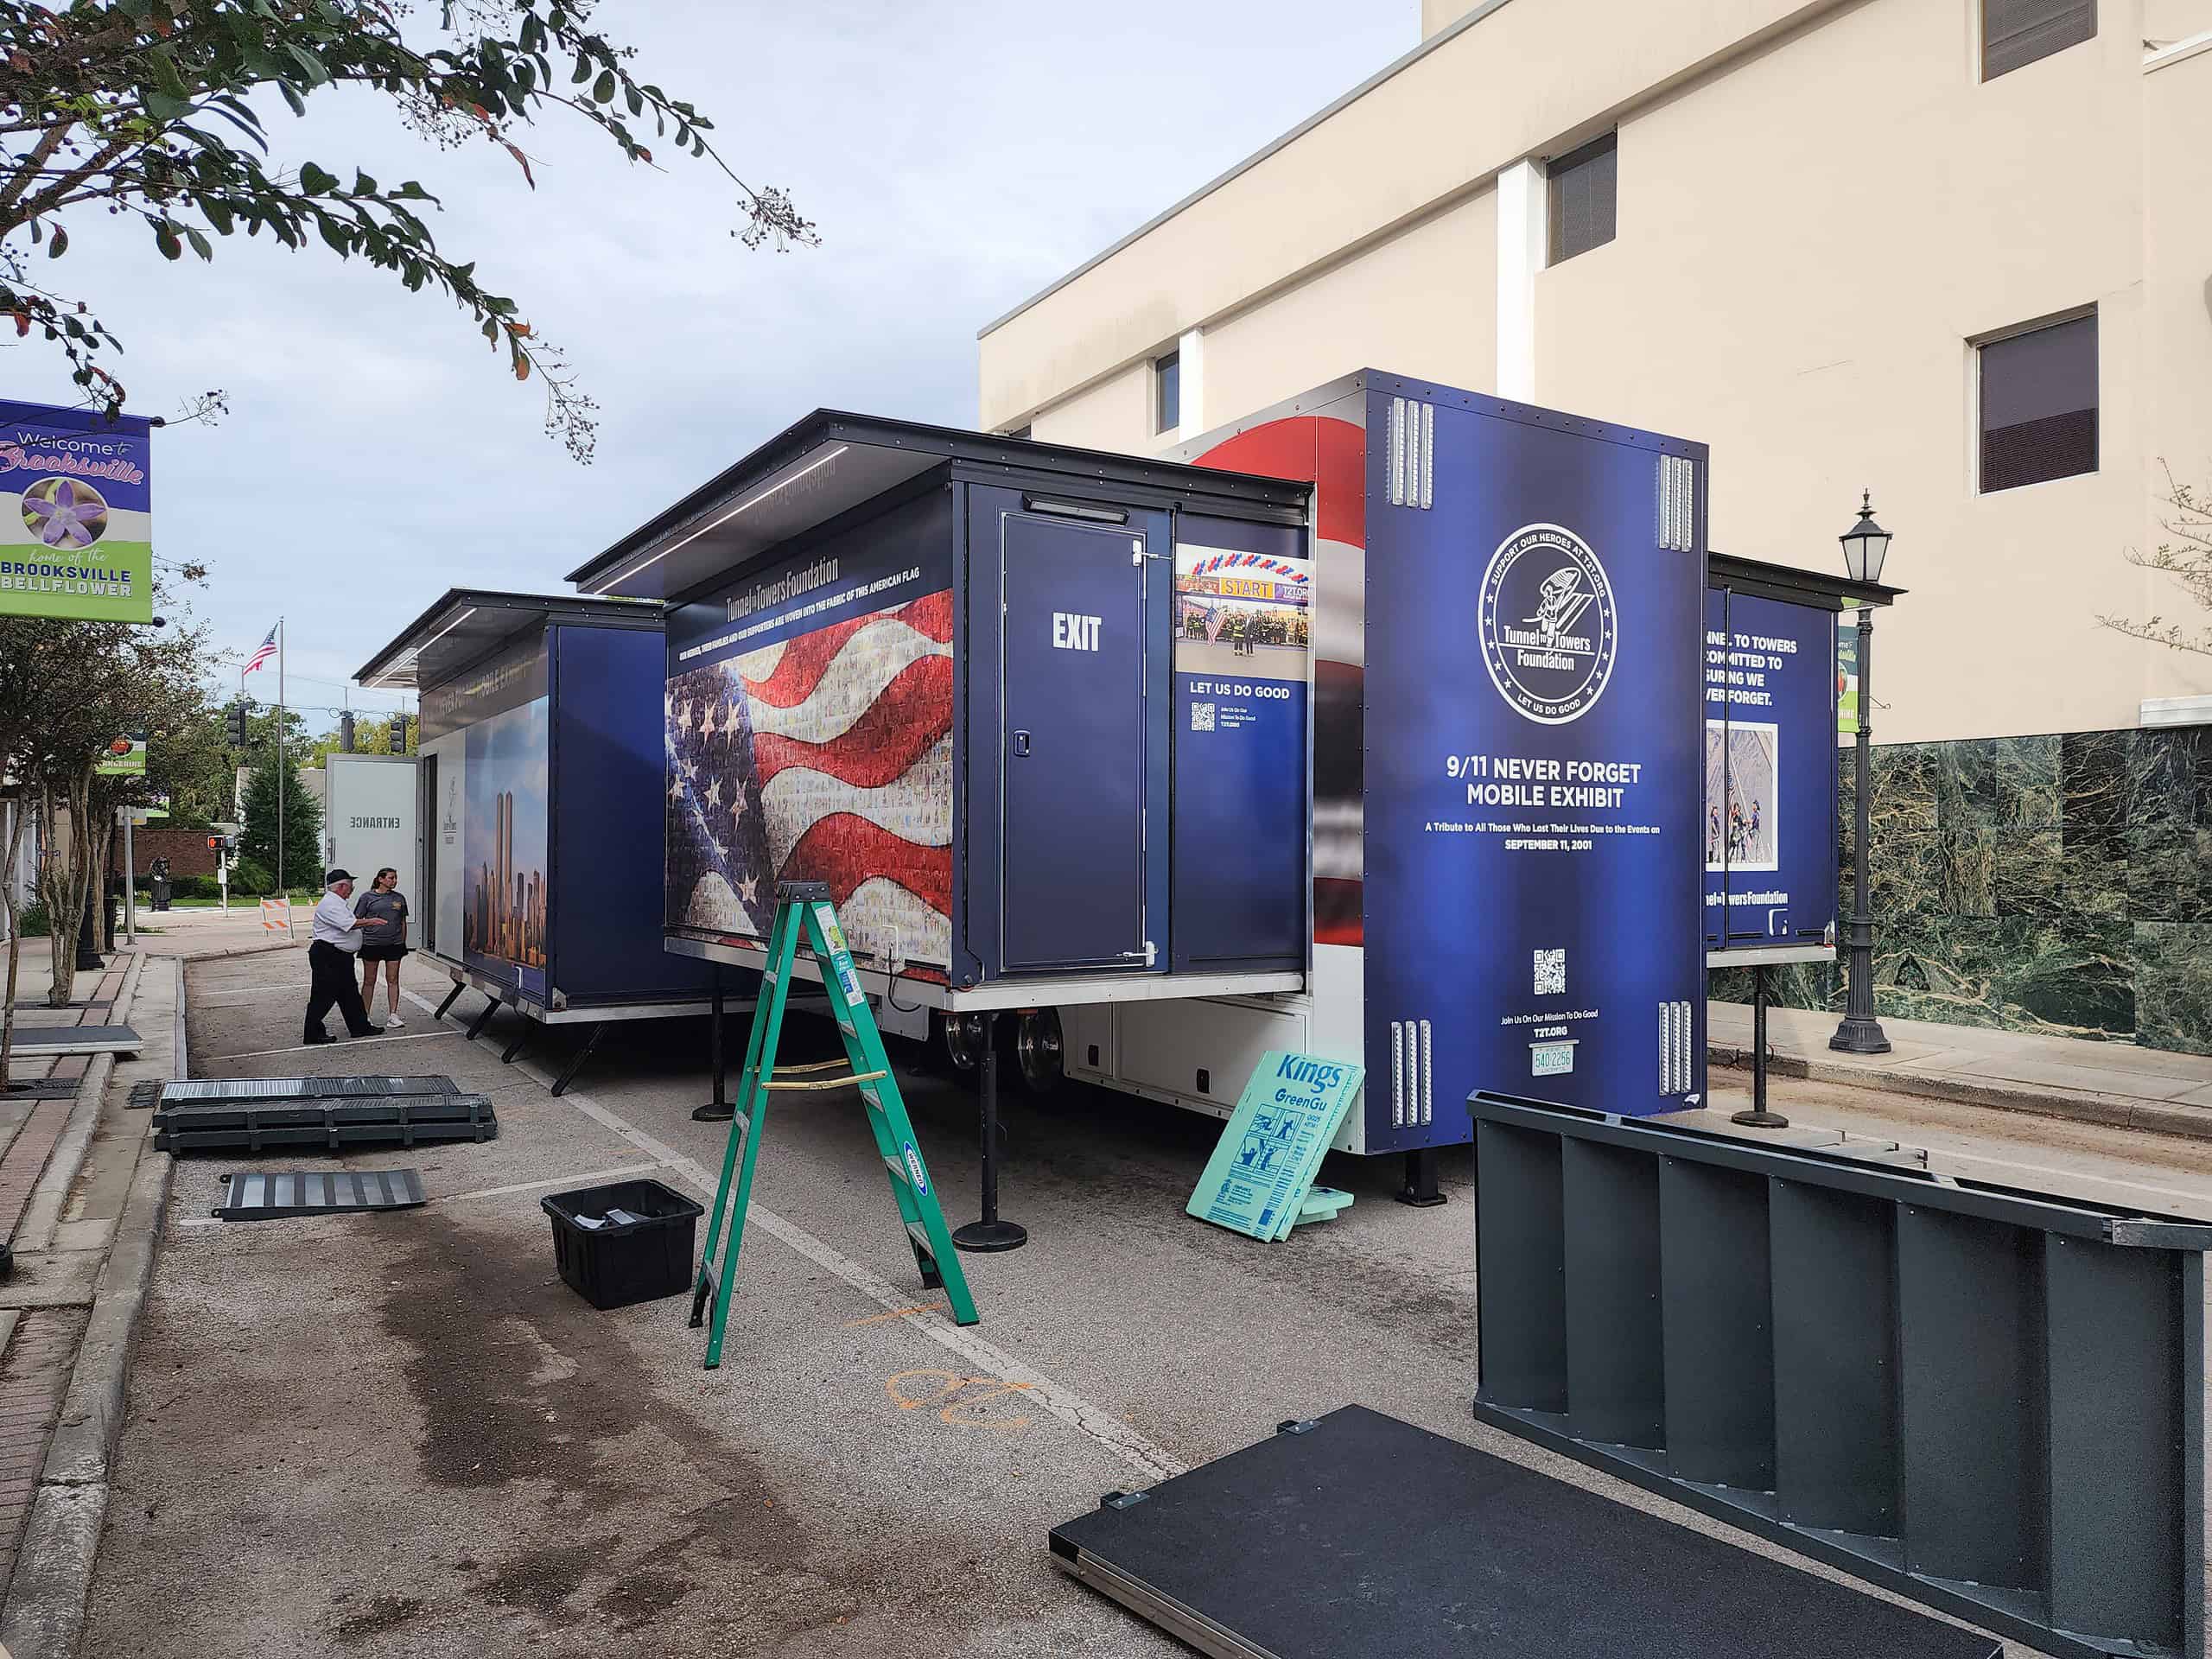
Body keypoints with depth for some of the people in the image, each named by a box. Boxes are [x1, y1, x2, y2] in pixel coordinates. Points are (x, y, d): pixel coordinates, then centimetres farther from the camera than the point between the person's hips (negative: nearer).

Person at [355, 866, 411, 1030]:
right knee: (369, 981, 7)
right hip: (371, 944, -2)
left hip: (394, 944, 2)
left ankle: (393, 1015, 2)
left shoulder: (400, 898, 9)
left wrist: (403, 943, 13)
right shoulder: (368, 897, 0)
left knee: (393, 980, 1)